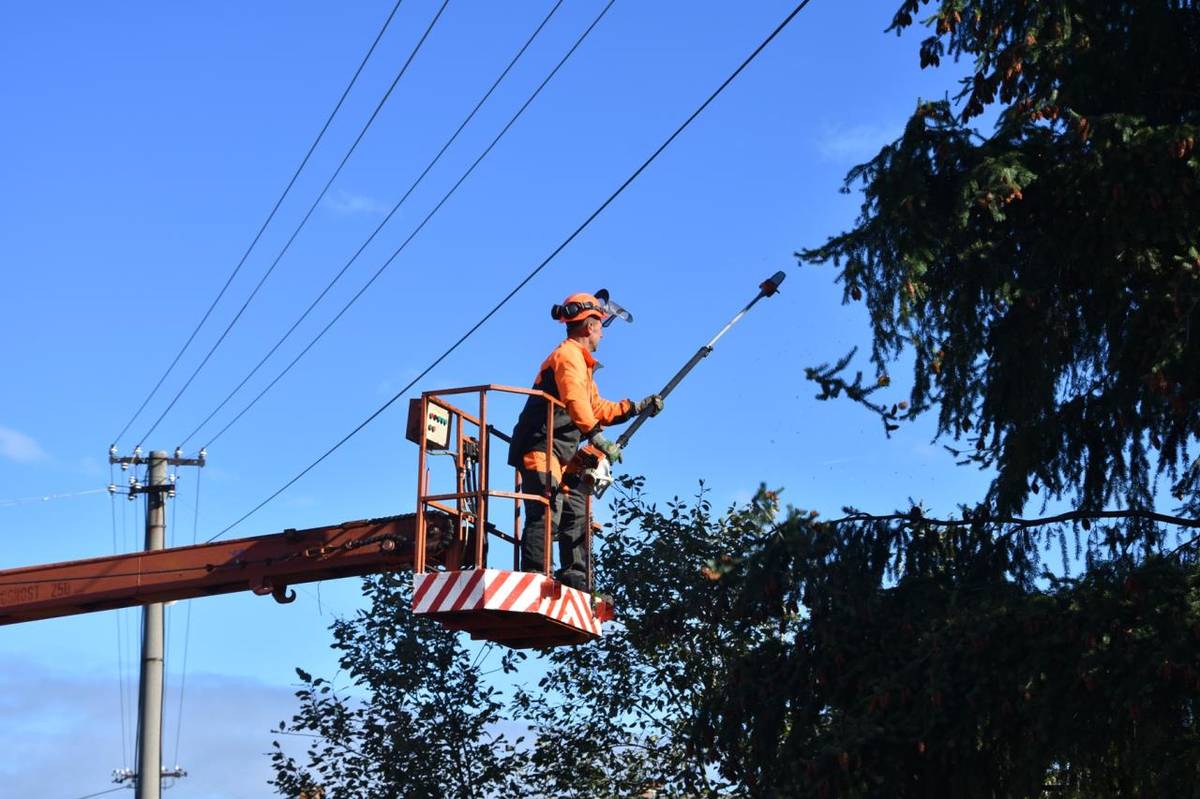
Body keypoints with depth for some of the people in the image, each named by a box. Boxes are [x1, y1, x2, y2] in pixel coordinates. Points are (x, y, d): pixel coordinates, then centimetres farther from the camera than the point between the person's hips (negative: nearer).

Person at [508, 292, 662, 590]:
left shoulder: (580, 362, 25)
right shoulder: (569, 355, -9)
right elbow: (576, 403, -24)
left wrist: (639, 407, 26)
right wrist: (600, 441, -29)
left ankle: (575, 581, 10)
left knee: (576, 516, 9)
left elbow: (597, 409, 29)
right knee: (546, 514, -19)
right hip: (541, 447, -11)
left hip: (562, 454, 11)